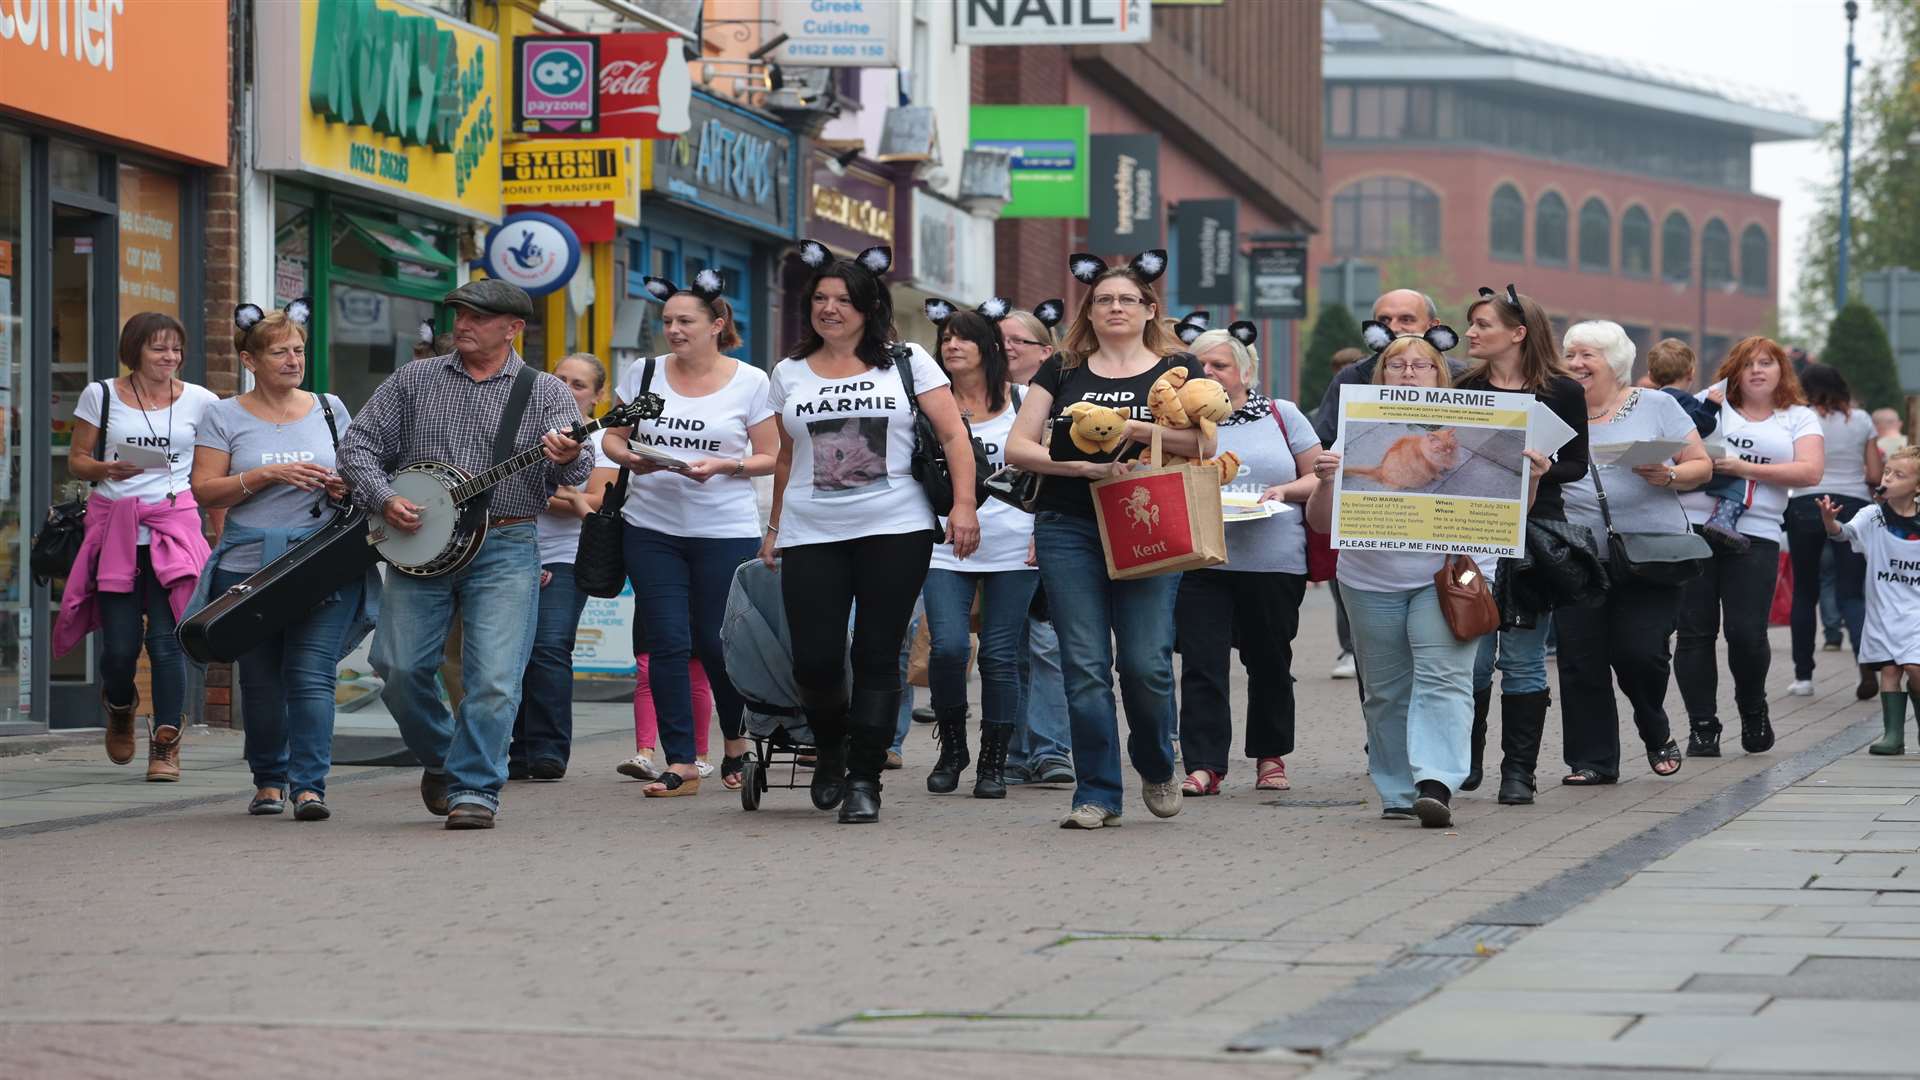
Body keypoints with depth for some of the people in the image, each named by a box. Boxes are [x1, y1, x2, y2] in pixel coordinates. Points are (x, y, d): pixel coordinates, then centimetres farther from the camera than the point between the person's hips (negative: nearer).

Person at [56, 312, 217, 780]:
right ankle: (119, 708, 33)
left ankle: (166, 743, -2)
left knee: (167, 639, -11)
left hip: (174, 522, 0)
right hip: (115, 525, 1)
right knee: (119, 644, -1)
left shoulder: (200, 402, 6)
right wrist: (105, 469, -11)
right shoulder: (101, 396, 6)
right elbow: (76, 459, 10)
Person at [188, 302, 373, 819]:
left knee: (312, 676, -11)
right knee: (261, 681, 6)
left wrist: (347, 488, -4)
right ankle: (269, 780, 23)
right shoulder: (225, 417, 4)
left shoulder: (330, 409, 11)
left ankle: (310, 786, -12)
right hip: (250, 563, 0)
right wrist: (268, 475, -15)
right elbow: (205, 491, -3)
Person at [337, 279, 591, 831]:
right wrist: (383, 499, -7)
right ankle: (440, 758, 23)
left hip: (504, 548, -2)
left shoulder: (546, 393, 4)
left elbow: (578, 470, -10)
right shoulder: (414, 380, 11)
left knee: (495, 680, -12)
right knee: (400, 667, -2)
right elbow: (358, 443, 10)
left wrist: (566, 459, -34)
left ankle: (473, 789, -2)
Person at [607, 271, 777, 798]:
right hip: (651, 526, 2)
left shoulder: (750, 383, -1)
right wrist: (631, 459, -9)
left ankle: (736, 741, 29)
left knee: (716, 641, 2)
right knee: (667, 642, -3)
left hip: (725, 530, -2)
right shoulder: (645, 373, 6)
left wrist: (723, 467, -16)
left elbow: (770, 458, 1)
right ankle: (681, 764, -1)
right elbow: (612, 438, 13)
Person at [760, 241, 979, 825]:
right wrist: (775, 527, 20)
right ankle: (830, 749, 22)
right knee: (814, 661, -7)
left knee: (877, 657, -3)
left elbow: (954, 436, 1)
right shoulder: (790, 373, 13)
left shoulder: (906, 362, 4)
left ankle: (863, 779, 5)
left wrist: (964, 504, -10)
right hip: (811, 536, 2)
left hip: (896, 530, -2)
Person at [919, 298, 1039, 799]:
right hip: (946, 548, 0)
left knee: (1000, 657, 0)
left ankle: (993, 762, 12)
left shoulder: (1021, 401, 5)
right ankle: (951, 747, 8)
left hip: (1011, 550, 0)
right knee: (948, 646, -14)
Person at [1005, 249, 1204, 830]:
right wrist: (1082, 466, -10)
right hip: (1069, 529, 2)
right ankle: (1097, 793, 3)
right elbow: (1018, 446, 5)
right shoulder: (1063, 371, 12)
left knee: (1145, 662, -8)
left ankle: (1156, 767, 19)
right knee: (1084, 665, -4)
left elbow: (1206, 441, -5)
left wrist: (1140, 430, -17)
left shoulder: (1176, 369, 8)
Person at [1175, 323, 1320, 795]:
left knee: (1269, 662, 11)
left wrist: (1284, 491, -8)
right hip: (1200, 561, 0)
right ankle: (1204, 766, -9)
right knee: (1201, 663, -9)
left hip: (1274, 562, 1)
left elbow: (1319, 478, 10)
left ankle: (1271, 757, 25)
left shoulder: (1283, 415, 8)